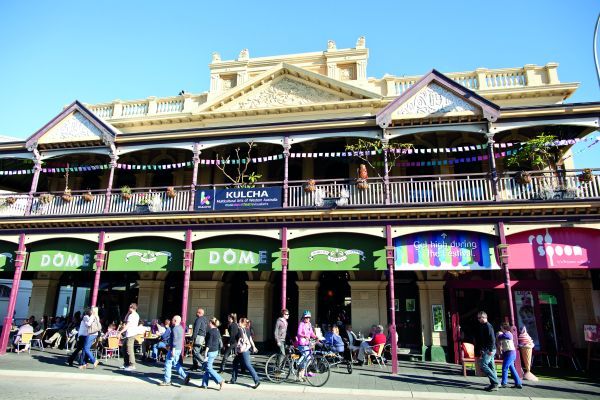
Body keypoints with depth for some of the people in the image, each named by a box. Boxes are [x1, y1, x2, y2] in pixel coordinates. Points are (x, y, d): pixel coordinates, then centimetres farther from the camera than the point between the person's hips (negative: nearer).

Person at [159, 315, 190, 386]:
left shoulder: (175, 328, -15)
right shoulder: (181, 328, 14)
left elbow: (175, 339, -22)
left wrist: (173, 349, -23)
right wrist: (169, 345, 31)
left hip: (175, 349, -9)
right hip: (179, 349, 9)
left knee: (168, 364, 2)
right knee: (176, 364, 15)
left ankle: (167, 381, 9)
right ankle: (185, 376, 6)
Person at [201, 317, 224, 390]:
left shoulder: (210, 331, -17)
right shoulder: (217, 331, 9)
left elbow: (209, 344, -19)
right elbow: (219, 341, 14)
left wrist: (205, 352, -16)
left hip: (210, 352, -9)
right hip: (216, 351, 9)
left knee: (208, 368, -1)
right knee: (207, 367, 16)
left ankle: (220, 381, -6)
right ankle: (205, 384, 21)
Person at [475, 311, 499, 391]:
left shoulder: (488, 326, -13)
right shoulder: (482, 326, 16)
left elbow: (492, 339, -20)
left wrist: (490, 350, -22)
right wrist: (481, 349, 19)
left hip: (489, 350, -10)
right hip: (486, 350, 10)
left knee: (483, 365, -13)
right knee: (491, 367, 10)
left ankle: (495, 383, -9)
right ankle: (493, 384, 14)